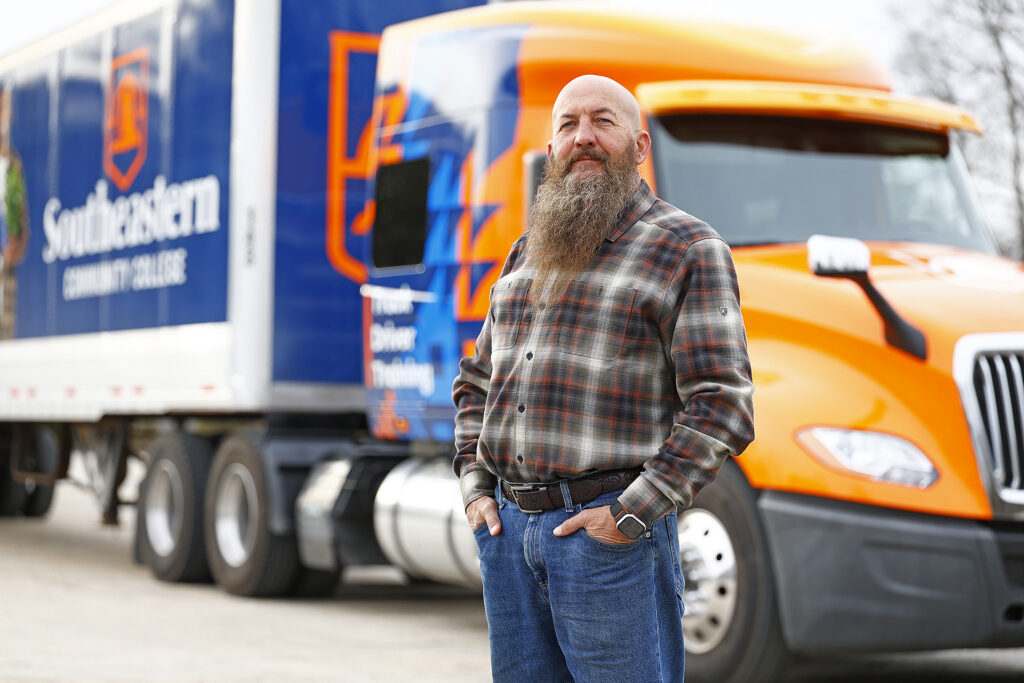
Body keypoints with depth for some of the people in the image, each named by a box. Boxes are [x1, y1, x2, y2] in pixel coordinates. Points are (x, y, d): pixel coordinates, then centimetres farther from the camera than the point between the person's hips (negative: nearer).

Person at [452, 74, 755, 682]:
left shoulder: (687, 249, -5)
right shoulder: (528, 254, 17)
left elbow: (723, 407, -12)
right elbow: (479, 381, 25)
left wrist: (631, 514, -15)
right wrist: (474, 488, 10)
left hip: (611, 534, -6)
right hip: (509, 526, 6)